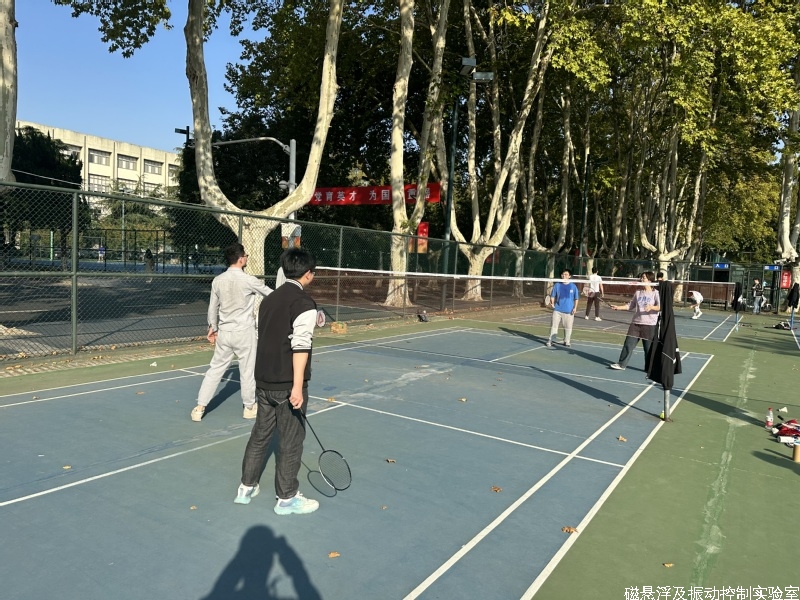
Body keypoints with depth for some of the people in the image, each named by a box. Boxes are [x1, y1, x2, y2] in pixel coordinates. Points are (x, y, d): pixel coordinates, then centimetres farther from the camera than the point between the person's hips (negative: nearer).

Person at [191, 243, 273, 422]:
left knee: (215, 369, 12)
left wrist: (212, 327, 22)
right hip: (244, 332, -4)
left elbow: (213, 307, 8)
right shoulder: (248, 280, -13)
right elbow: (270, 293, 2)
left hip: (224, 332, 4)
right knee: (247, 370, 10)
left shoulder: (218, 280, -1)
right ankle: (249, 407, 23)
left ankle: (200, 407, 14)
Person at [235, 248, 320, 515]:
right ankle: (286, 498, 19)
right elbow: (300, 346, -22)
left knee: (260, 434, 20)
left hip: (264, 381, 8)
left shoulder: (269, 298, 10)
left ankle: (246, 488, 31)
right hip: (288, 385, -8)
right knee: (291, 441, 6)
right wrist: (298, 386, -23)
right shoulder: (304, 303, -15)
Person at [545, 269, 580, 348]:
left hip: (569, 311, 0)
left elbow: (576, 298, 4)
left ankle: (566, 342, 20)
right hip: (557, 310, 0)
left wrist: (575, 308, -6)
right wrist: (552, 303, -9)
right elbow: (552, 296, 9)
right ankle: (549, 341, 5)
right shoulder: (557, 285, 3)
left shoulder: (573, 286, 0)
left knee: (568, 327, 7)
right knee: (553, 325, -1)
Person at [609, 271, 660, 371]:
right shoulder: (638, 292, 10)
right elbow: (630, 305, 16)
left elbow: (660, 307, -15)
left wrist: (651, 307, -32)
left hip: (649, 325, -4)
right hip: (636, 323, 5)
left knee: (648, 348, 3)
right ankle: (622, 364, 12)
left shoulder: (655, 293, -5)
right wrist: (618, 307, 7)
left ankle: (649, 368, 16)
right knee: (628, 344, 4)